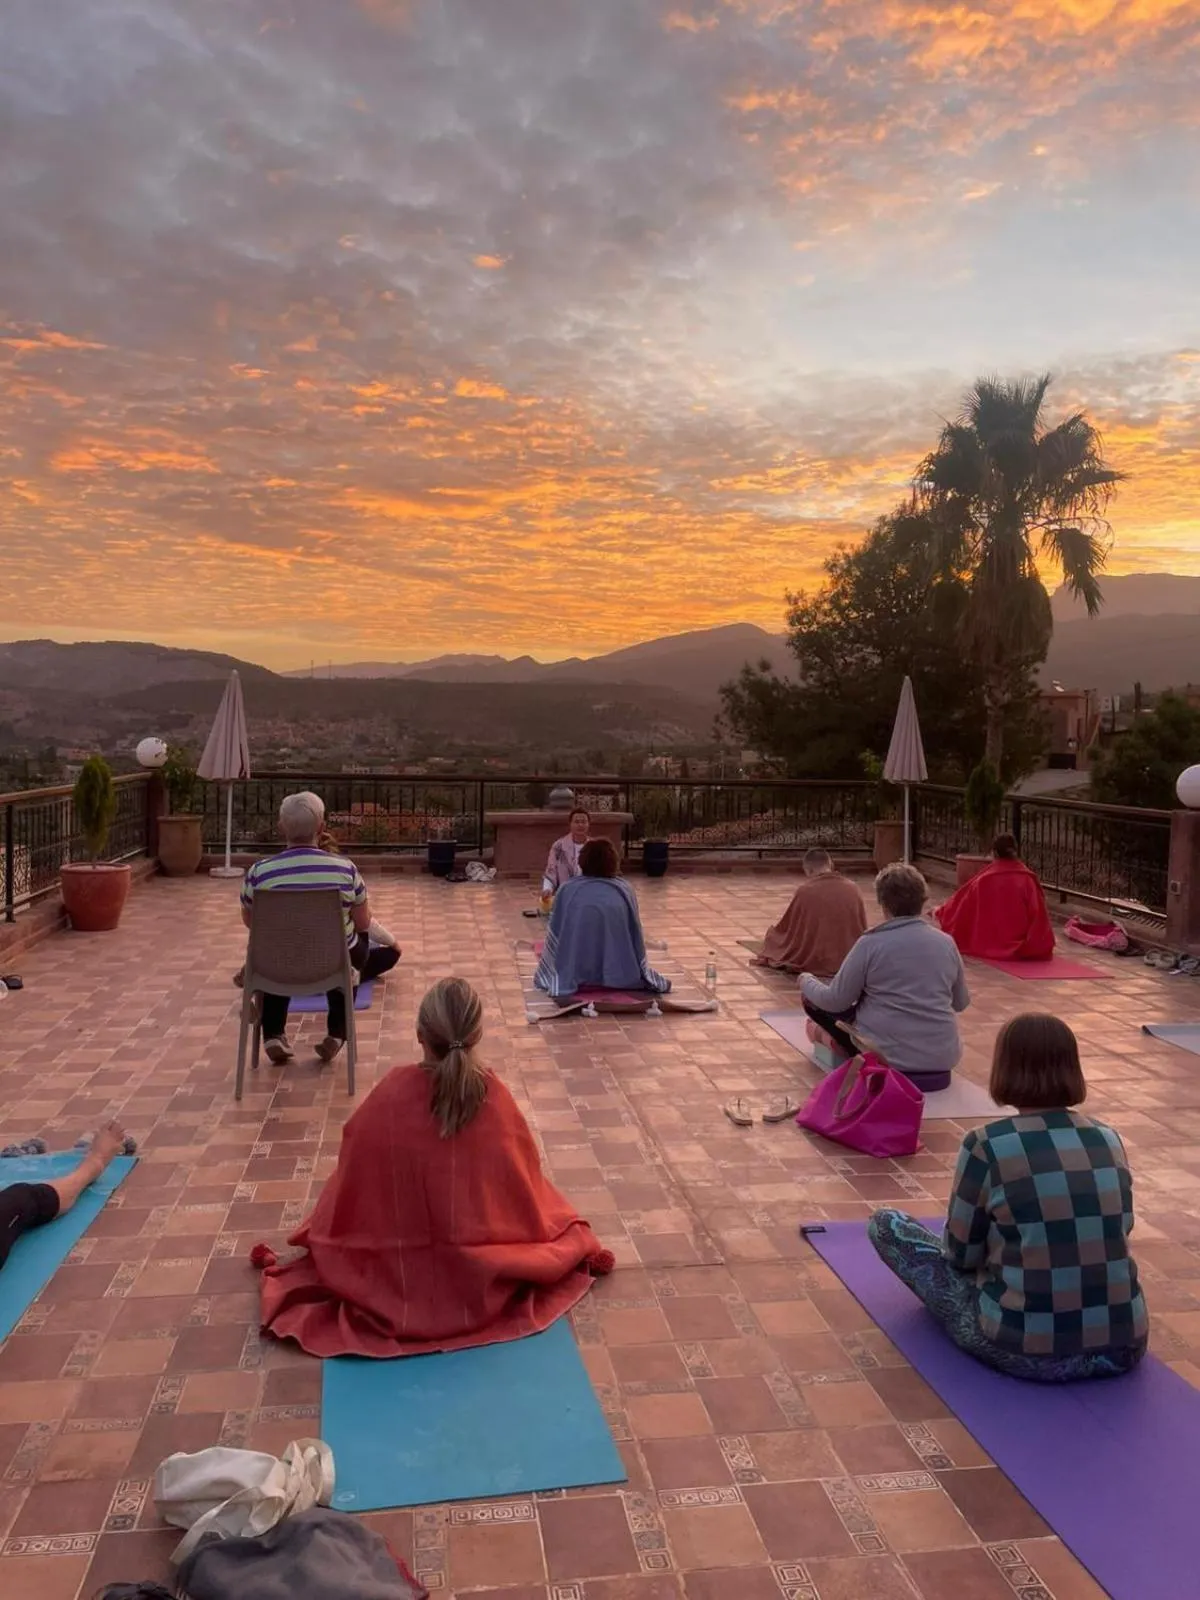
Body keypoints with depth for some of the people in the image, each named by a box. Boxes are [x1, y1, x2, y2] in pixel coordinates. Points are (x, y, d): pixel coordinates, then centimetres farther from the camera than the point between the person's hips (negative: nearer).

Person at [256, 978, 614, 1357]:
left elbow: (354, 1179, -7)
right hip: (485, 1275, 0)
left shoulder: (392, 1094, -22)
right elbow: (525, 1180, -3)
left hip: (399, 1278, 0)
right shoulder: (494, 1095, -19)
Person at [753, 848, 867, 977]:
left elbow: (786, 928, 0)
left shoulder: (805, 890, -13)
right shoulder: (854, 889, -4)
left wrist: (770, 936, 21)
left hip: (817, 964, -4)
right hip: (852, 963, 4)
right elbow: (862, 931, 9)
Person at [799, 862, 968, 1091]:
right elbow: (961, 1003, 15)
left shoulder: (871, 943, -12)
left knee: (812, 1000, 11)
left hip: (889, 1060, -6)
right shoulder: (946, 942, 2)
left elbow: (835, 1001, -6)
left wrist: (805, 980, 14)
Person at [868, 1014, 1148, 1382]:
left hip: (1025, 1350, -6)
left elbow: (962, 1253, -4)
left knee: (885, 1225, 9)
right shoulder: (1110, 1141, 1)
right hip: (1123, 1349, 6)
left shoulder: (987, 1145, -14)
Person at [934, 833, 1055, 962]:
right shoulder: (1028, 880, -6)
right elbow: (1039, 915, -9)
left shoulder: (984, 879, -5)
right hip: (1021, 949, 1)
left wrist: (940, 912, 27)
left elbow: (961, 901, 9)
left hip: (988, 946, 0)